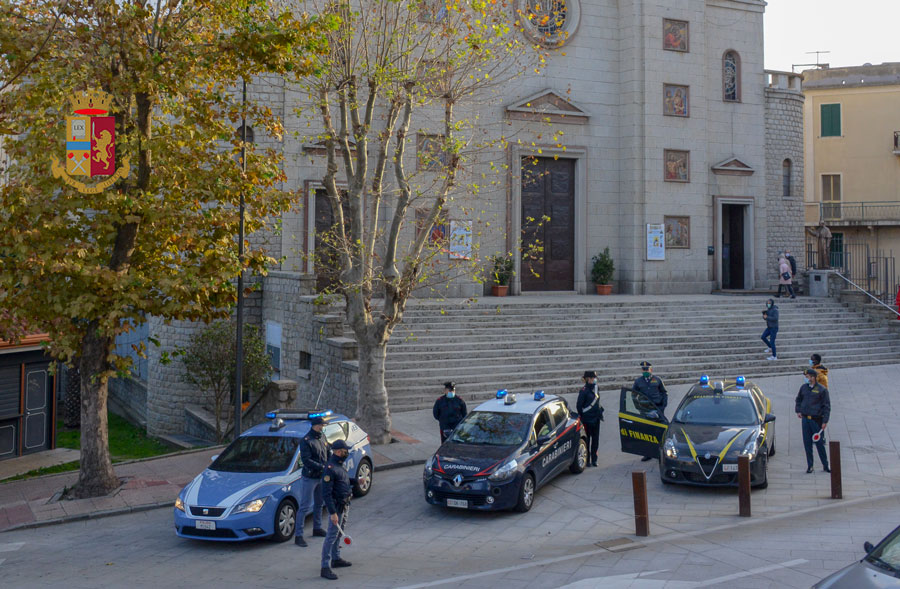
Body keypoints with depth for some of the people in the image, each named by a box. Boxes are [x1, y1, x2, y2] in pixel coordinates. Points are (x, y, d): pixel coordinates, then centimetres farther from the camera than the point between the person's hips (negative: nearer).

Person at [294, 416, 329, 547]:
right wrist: (322, 467, -28)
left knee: (319, 504, 21)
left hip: (321, 477, 8)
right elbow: (306, 460, -24)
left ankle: (317, 528, 37)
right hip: (309, 478, -8)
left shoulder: (322, 438, 6)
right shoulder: (306, 441, -18)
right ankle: (298, 536, -1)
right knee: (304, 507, -6)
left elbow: (328, 453, 17)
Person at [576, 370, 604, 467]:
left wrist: (600, 411, 13)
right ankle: (587, 460, 9)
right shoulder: (584, 391, -13)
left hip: (596, 418, 7)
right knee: (587, 439, 0)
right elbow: (579, 405, -11)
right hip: (588, 419, -7)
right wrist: (582, 416, -9)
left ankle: (594, 459, 19)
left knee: (595, 439, 10)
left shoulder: (595, 389, 10)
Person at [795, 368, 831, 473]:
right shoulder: (804, 387, 8)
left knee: (820, 443, 0)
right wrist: (798, 411, 9)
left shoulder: (822, 390, -6)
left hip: (817, 419, -4)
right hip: (805, 419, 4)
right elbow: (798, 400, 24)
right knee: (807, 443, 5)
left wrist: (825, 421, -9)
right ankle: (809, 465, 13)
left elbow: (827, 406, -4)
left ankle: (825, 465, 13)